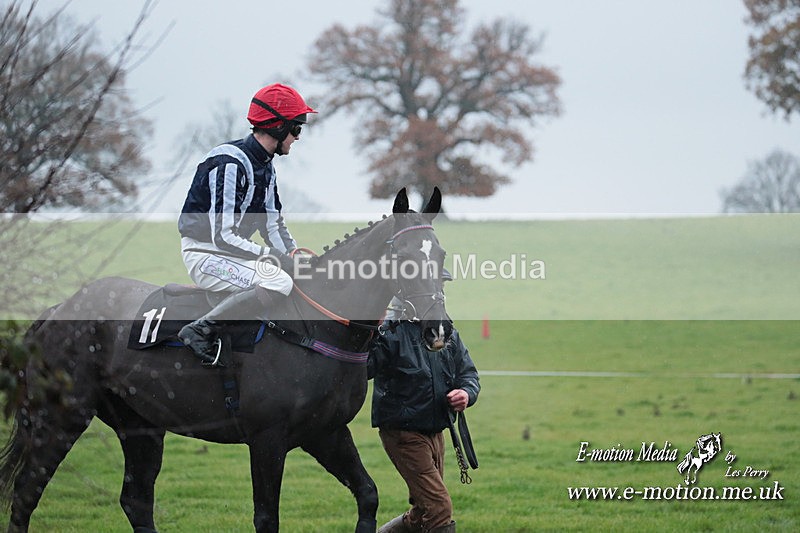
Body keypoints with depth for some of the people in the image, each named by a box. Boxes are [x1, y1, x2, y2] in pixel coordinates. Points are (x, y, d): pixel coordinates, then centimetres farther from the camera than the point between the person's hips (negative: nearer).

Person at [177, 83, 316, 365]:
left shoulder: (265, 167, 12)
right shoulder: (230, 164, -21)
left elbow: (273, 224, 15)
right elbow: (223, 236, -25)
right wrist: (272, 257, -24)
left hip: (231, 251, 10)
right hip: (205, 253, -10)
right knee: (278, 282, -30)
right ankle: (200, 330, -24)